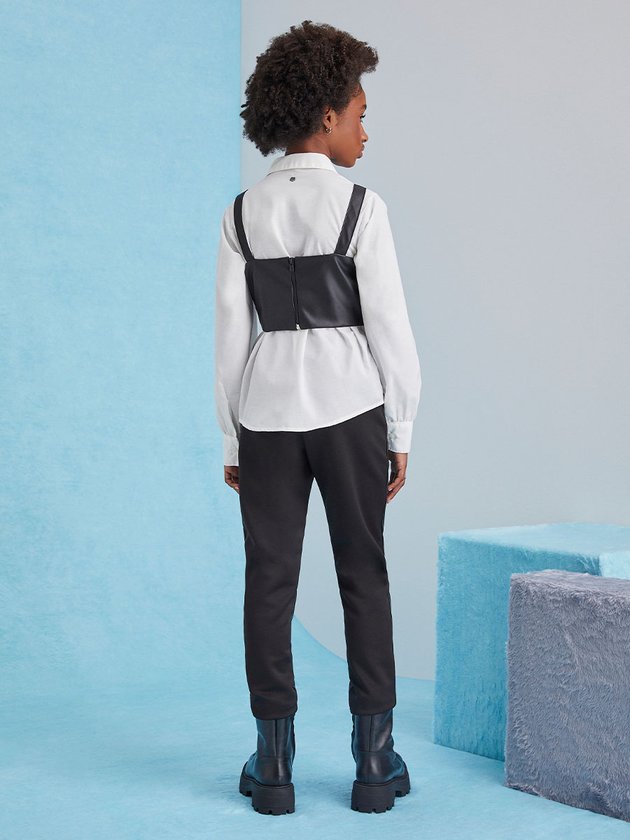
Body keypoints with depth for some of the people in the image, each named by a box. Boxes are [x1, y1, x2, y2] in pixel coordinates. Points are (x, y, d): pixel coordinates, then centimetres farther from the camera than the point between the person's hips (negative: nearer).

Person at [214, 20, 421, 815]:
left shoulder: (242, 214, 2)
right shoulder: (359, 206, -7)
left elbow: (231, 334, 1)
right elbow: (389, 326, -8)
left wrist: (232, 441, 8)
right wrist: (402, 430, 1)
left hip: (266, 408, 3)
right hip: (346, 403, -2)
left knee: (270, 582, 7)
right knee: (363, 577, 7)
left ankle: (274, 764, 12)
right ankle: (373, 762, 11)